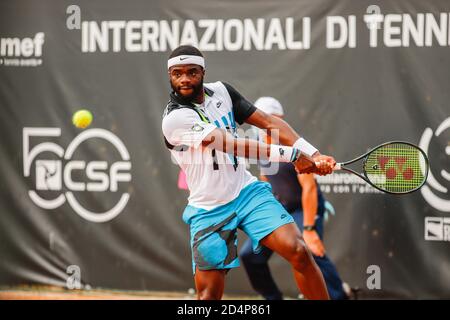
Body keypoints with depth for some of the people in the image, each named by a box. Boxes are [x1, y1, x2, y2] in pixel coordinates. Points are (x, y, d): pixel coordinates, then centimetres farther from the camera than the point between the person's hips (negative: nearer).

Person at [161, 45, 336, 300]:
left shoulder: (221, 90, 2)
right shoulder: (175, 118, -18)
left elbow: (269, 122, 3)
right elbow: (234, 146, -24)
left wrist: (313, 155, -9)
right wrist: (291, 154, -26)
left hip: (247, 191, 4)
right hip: (210, 209, -4)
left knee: (299, 251, -15)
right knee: (209, 292, -5)